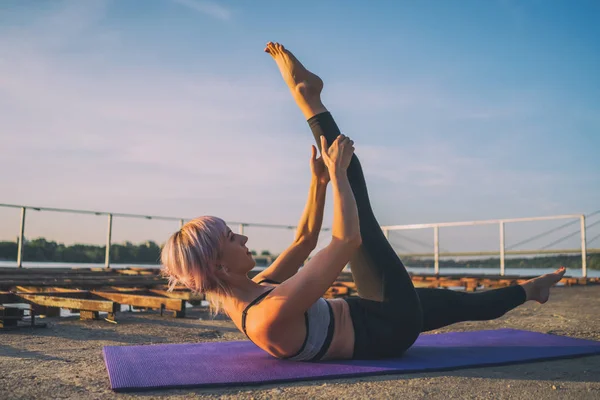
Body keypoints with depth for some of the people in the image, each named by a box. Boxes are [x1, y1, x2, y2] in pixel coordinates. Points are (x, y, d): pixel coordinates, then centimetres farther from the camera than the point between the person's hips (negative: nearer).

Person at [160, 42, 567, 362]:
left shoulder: (243, 294, -5)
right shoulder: (270, 315, -36)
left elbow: (304, 241, 5)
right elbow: (348, 239, -34)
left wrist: (319, 179, 0)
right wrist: (336, 171, -23)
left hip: (372, 315, 8)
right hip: (389, 324, -8)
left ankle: (529, 288, 56)